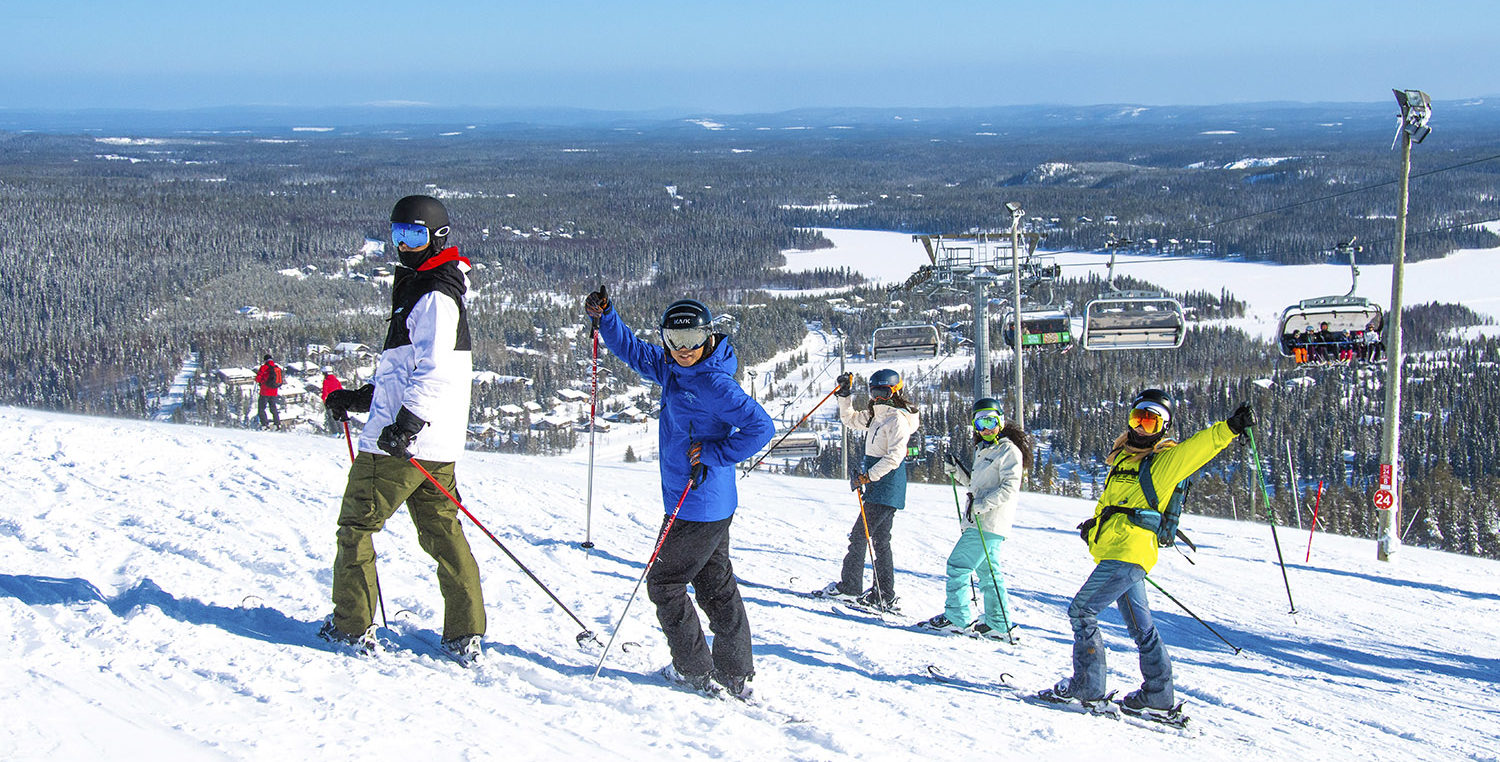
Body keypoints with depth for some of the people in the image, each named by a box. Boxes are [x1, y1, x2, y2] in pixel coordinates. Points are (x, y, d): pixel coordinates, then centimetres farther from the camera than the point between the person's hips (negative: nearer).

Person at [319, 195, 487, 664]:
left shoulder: (435, 297, -11)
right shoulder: (419, 290, 21)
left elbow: (434, 371, -23)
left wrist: (406, 422, -31)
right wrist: (359, 398, 25)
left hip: (401, 443, -10)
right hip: (436, 448, 10)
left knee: (356, 525, 1)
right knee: (442, 532, 8)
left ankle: (353, 626, 6)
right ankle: (466, 634, 6)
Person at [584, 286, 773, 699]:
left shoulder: (713, 384, -20)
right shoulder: (673, 369, 7)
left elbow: (761, 427, -24)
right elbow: (634, 352, 21)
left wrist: (713, 453, -21)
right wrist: (605, 319, 8)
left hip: (697, 507, -10)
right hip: (713, 505, 10)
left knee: (664, 583, 3)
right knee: (716, 586, 13)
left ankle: (695, 671, 10)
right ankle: (736, 674, 19)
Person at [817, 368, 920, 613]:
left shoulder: (897, 419, -15)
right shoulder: (876, 415, 14)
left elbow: (894, 457, -23)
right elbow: (851, 420, 30)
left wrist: (866, 477, -23)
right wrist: (844, 397, 15)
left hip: (886, 488, -10)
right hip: (878, 486, 10)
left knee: (860, 535, -7)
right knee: (880, 541, 10)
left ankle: (849, 587, -1)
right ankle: (885, 596, 12)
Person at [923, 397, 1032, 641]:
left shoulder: (1009, 451, -9)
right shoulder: (984, 450, 20)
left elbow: (1009, 488, -19)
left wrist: (982, 504, -25)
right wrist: (956, 470, 14)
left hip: (989, 522, -10)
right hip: (981, 521, 10)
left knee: (958, 565, -9)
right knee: (988, 571, 12)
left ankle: (956, 618, -6)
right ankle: (999, 624, 15)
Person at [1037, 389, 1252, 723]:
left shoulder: (1166, 460, -3)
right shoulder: (1122, 457, 20)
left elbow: (1199, 446, -20)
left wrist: (1230, 427, -35)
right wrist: (1096, 522, 21)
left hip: (1128, 552, -9)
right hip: (1113, 552, 9)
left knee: (1082, 611, -9)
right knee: (1140, 625, 11)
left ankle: (1087, 687, -4)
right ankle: (1158, 697, 16)